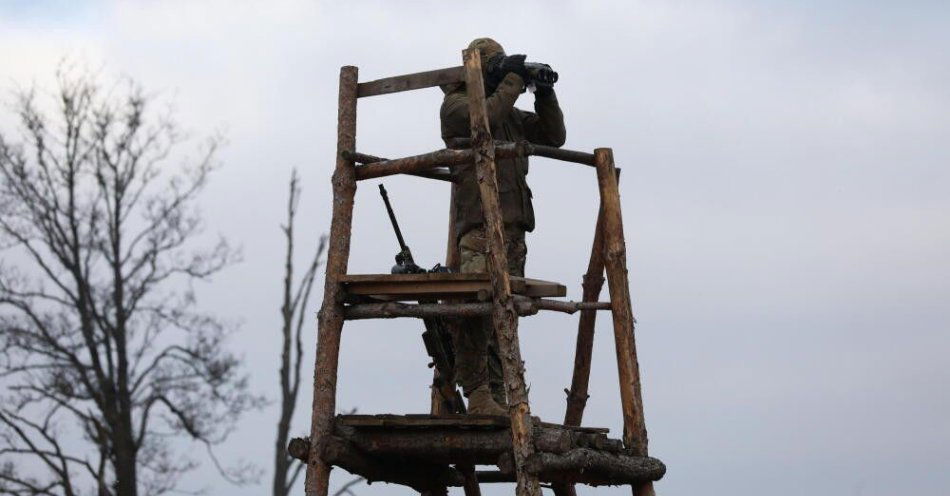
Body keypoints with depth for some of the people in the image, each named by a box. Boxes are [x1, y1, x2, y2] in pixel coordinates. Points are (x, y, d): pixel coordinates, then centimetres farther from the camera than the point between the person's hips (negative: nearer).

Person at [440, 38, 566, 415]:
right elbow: (486, 115, -14)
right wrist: (513, 79, -5)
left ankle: (498, 398, 4)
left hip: (513, 226, 8)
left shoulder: (511, 114, 27)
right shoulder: (456, 104, 6)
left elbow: (553, 136, 25)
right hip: (479, 224, -8)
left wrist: (545, 95, 13)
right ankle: (478, 396, -21)